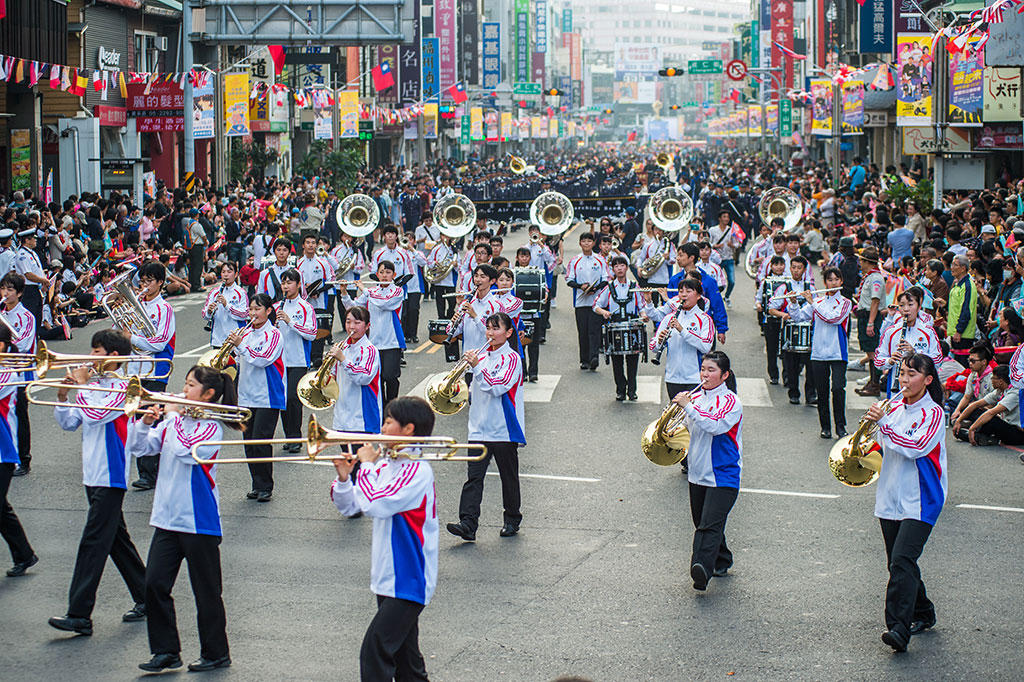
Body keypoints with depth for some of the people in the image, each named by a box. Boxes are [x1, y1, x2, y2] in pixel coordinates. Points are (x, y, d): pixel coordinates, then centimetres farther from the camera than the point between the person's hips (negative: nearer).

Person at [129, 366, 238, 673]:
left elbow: (185, 450, -25)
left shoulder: (211, 426, -9)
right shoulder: (173, 423, 10)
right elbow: (139, 447, 8)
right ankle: (166, 651, 11)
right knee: (155, 584, 2)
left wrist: (173, 416, -14)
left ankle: (216, 653, 15)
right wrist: (146, 421, -9)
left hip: (198, 520, -6)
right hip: (167, 518, 7)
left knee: (206, 590, 3)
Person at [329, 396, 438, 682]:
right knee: (403, 653, 14)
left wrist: (366, 465, -15)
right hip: (388, 578, 9)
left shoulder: (417, 470, -17)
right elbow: (350, 507, 14)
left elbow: (375, 505, -28)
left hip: (409, 580, -9)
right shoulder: (386, 466, 9)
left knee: (375, 649, -16)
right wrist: (344, 478, -5)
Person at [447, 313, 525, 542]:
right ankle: (468, 524, -12)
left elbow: (498, 387, -22)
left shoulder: (511, 358, -9)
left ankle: (512, 519, 24)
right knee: (474, 476, -5)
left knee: (509, 476, 9)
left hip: (504, 428, -5)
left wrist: (477, 366, -26)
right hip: (480, 427, 5)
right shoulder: (482, 355, 11)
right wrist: (468, 393, 3)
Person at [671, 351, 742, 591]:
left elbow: (716, 426, -27)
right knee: (701, 524, 15)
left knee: (710, 524, -19)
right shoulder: (695, 396, 9)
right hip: (698, 472, 7)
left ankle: (702, 568, -33)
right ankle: (722, 562, 32)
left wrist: (688, 407, -29)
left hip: (723, 474, -7)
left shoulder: (731, 401, -10)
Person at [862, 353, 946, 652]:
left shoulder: (933, 413, -9)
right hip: (890, 498, 7)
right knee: (899, 563, 14)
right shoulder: (895, 408, 10)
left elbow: (915, 447, -23)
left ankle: (899, 628, -24)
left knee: (902, 561, -19)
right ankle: (923, 614, 32)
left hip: (920, 501, -7)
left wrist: (883, 422, -25)